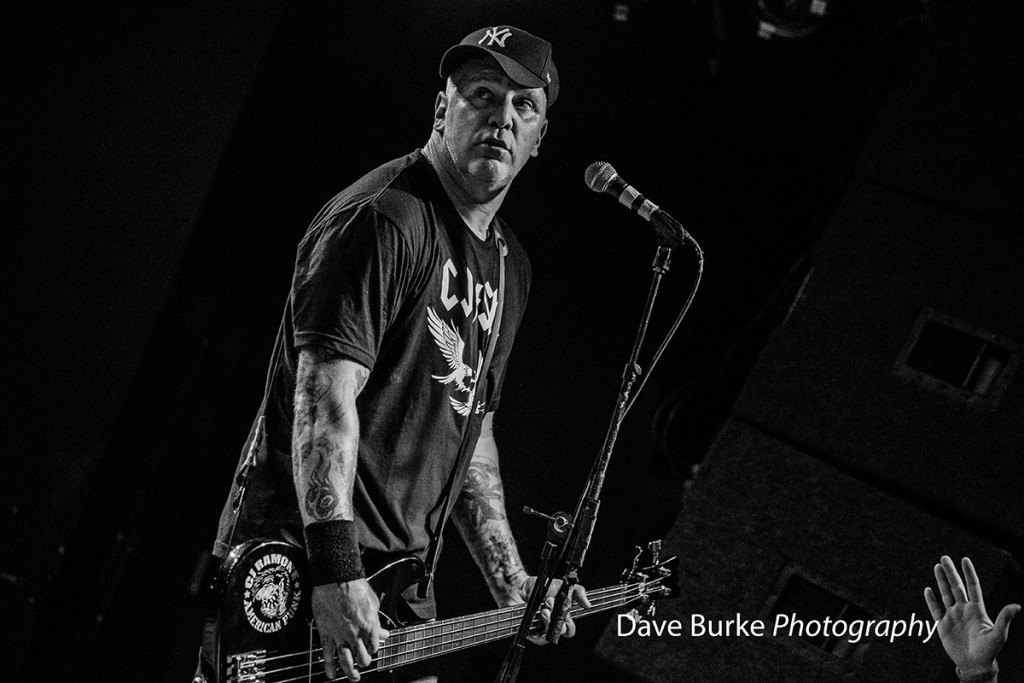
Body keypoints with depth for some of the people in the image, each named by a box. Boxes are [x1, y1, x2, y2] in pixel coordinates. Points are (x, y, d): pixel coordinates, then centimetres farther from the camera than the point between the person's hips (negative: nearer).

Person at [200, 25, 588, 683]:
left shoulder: (509, 266, 16)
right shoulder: (381, 221, -14)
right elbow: (326, 396, -22)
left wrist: (510, 583, 15)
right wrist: (337, 572, -29)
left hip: (401, 579, 9)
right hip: (294, 561, -9)